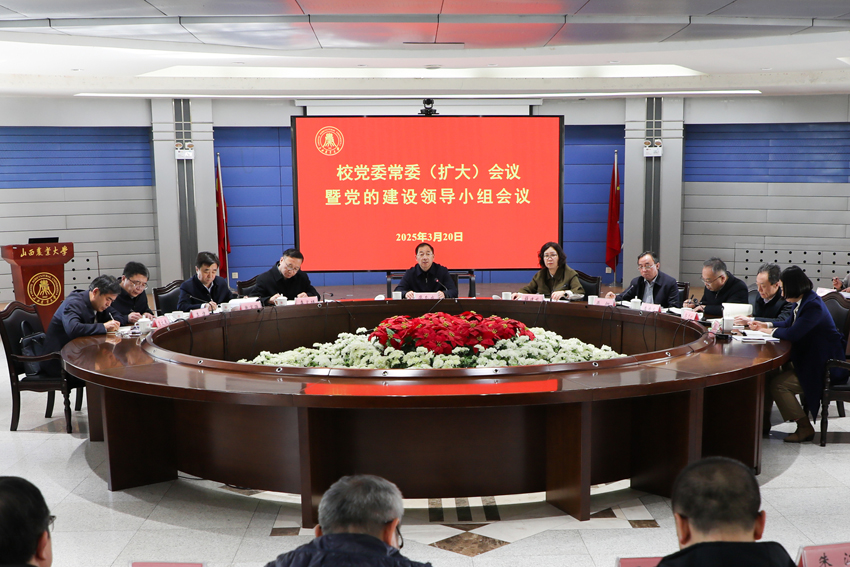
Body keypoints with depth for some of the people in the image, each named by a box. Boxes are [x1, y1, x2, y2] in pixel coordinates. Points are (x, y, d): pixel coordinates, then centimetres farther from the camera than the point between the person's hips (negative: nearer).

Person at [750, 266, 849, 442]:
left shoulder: (813, 306, -24)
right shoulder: (804, 302, 8)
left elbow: (793, 333, -29)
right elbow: (789, 323, 23)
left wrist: (771, 331, -11)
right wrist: (766, 325, 12)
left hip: (823, 367, -11)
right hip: (809, 359, 11)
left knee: (777, 384, -20)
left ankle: (805, 428, -6)